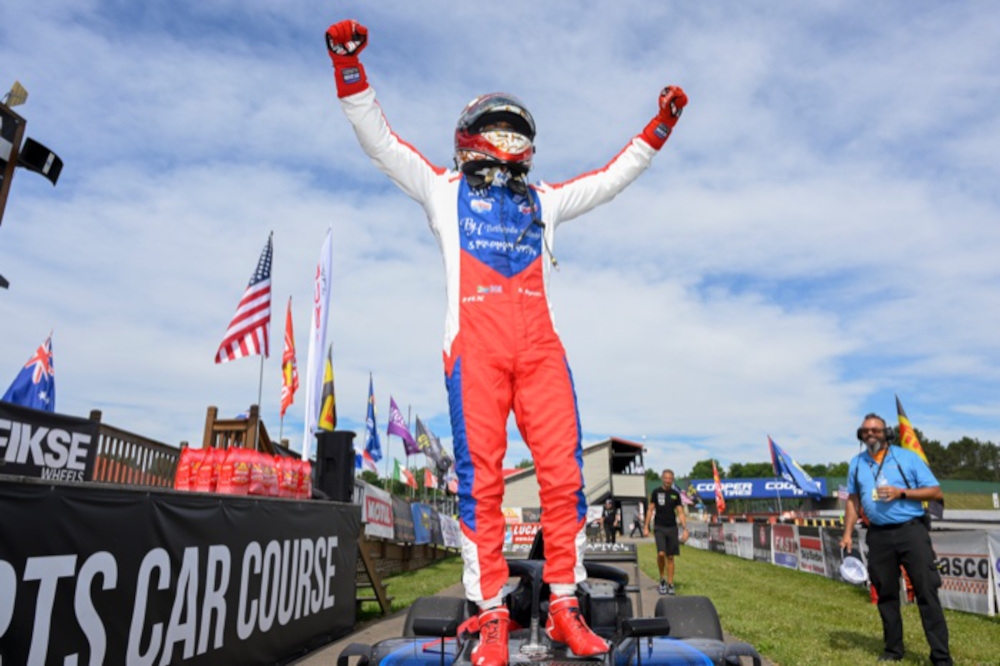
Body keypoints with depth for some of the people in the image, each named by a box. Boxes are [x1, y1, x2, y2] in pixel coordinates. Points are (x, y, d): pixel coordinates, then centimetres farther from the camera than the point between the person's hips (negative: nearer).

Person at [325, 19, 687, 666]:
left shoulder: (544, 199, 28)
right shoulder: (444, 189, 20)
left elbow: (614, 175, 33)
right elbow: (379, 137, 16)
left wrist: (660, 125, 29)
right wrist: (349, 66, 7)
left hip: (540, 344, 3)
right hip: (475, 343, -3)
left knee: (564, 472, -6)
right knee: (480, 479, -6)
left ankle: (564, 606, 5)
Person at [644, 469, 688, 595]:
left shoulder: (675, 494, 7)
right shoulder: (656, 492, 2)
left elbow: (680, 513, 7)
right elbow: (650, 510, 3)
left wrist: (685, 529, -2)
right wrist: (646, 527, -2)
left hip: (672, 528, 2)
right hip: (659, 528, -2)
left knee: (670, 557, 5)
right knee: (661, 554, -17)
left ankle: (670, 584, 13)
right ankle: (662, 579, 4)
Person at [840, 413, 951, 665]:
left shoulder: (907, 457, -2)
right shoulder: (856, 463, 8)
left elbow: (935, 491, -3)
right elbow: (853, 500, 15)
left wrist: (901, 492, -17)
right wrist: (847, 533, 8)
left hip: (911, 530, -3)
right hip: (878, 536, 4)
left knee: (927, 592, -5)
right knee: (886, 594, 10)